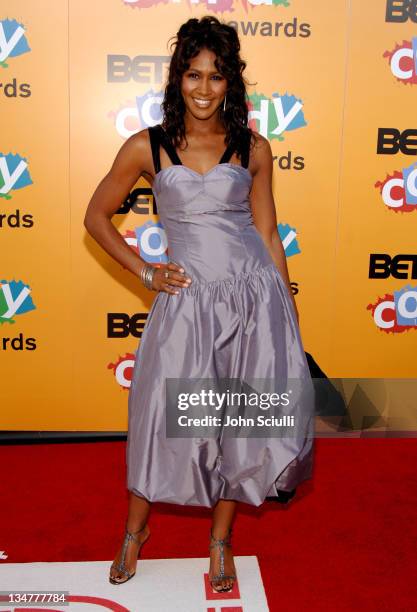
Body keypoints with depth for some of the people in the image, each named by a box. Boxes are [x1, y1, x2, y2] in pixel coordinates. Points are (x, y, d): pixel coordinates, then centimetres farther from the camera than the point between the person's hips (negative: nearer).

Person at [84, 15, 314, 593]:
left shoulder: (253, 147, 4)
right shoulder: (147, 147, 1)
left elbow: (267, 231, 9)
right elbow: (97, 217, 9)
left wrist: (288, 310, 8)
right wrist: (145, 272, 1)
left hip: (254, 295, 2)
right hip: (188, 300, -1)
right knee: (165, 417, 7)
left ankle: (221, 542, 31)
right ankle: (135, 531, 33)